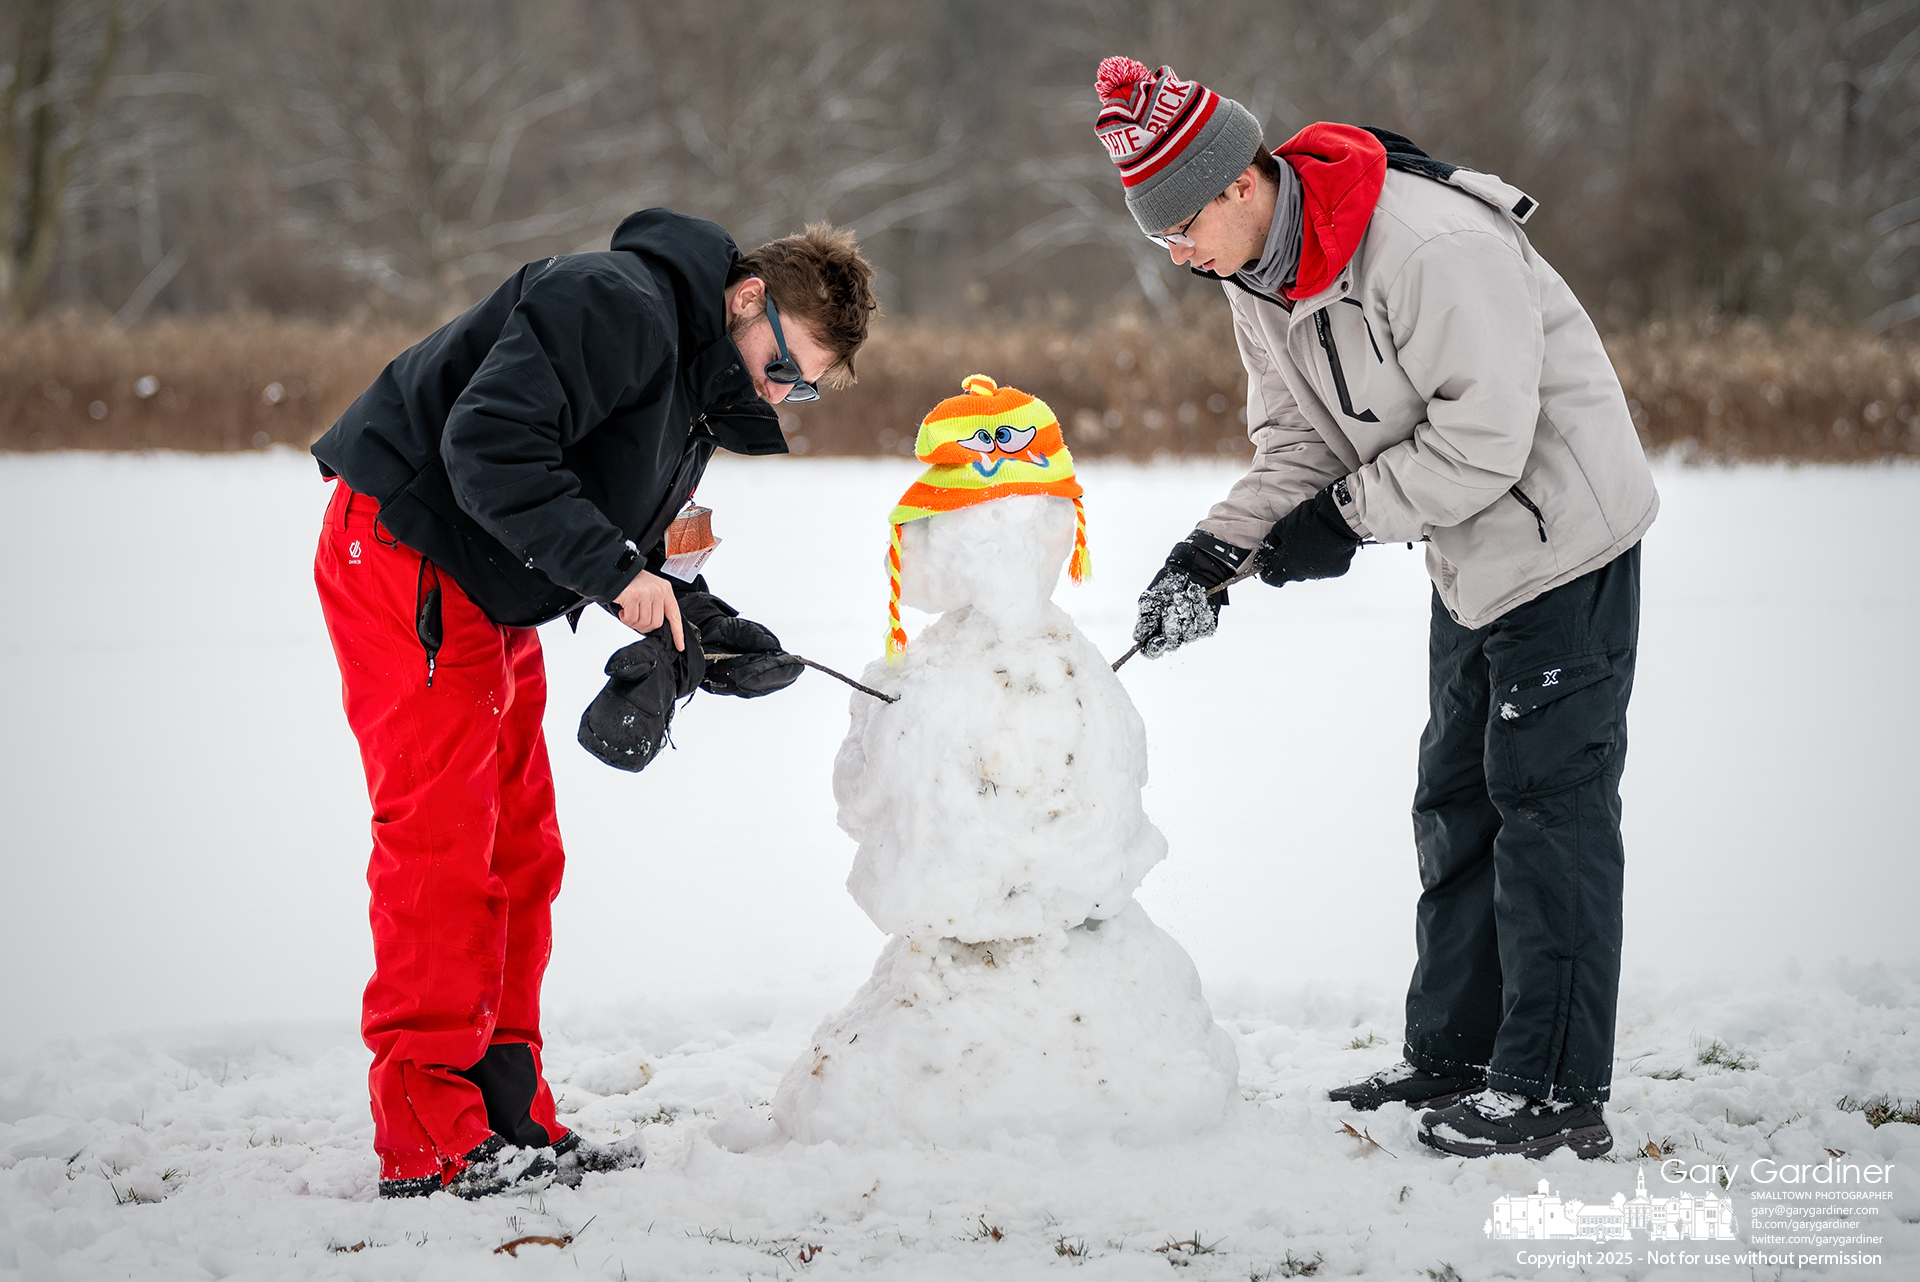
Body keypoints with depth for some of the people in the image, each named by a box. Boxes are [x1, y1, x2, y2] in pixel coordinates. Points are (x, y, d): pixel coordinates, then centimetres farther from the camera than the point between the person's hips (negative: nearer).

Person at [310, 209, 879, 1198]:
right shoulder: (618, 304, -19)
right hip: (404, 553, -10)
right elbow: (489, 443, -29)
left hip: (490, 598, 10)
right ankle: (430, 1141, -10)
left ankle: (508, 1113, 15)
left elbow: (627, 540, 15)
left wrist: (697, 624, -2)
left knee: (520, 853, 10)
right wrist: (615, 570, -30)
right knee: (441, 840, -12)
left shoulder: (706, 388, 13)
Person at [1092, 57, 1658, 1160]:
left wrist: (1348, 519, -22)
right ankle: (1454, 1056, 23)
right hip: (1474, 555, 9)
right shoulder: (1256, 281, 0)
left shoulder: (1433, 245, -29)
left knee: (1548, 801, -8)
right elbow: (1300, 441, 4)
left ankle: (1556, 1092, -4)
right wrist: (1218, 550, -12)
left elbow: (1483, 436, -28)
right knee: (1456, 799, 13)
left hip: (1563, 528, -9)